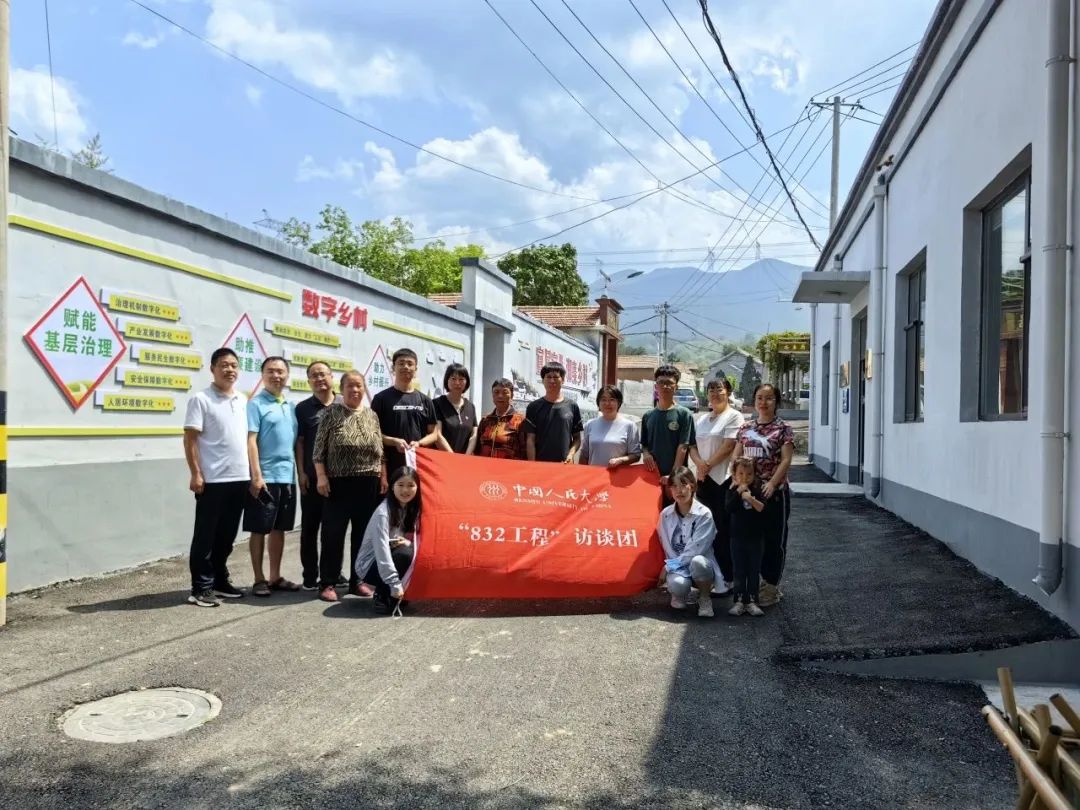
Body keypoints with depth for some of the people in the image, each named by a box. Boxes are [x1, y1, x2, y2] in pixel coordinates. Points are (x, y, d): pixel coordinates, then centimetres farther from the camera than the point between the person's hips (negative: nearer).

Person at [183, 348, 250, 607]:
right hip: (212, 480, -6)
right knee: (206, 536, 2)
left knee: (227, 535, 14)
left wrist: (252, 471, 14)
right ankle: (201, 587, 8)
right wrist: (195, 474, -15)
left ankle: (219, 580, 25)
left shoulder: (243, 401, 12)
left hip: (239, 478, 6)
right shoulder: (201, 400, -6)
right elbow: (190, 440, -9)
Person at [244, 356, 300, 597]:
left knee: (279, 529, 12)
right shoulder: (256, 404, -5)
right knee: (259, 530, 2)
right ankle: (259, 579, 10)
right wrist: (256, 475, -18)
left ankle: (275, 577, 21)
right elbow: (250, 441, -12)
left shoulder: (291, 406, 14)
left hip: (287, 476, 6)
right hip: (265, 477, -6)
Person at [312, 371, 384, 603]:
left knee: (363, 532, 8)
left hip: (368, 484, 4)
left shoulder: (372, 415, 11)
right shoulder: (332, 412, -1)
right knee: (333, 533, -1)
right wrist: (321, 476, -10)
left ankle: (357, 580, 18)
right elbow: (319, 448, -4)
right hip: (339, 483, -4)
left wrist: (383, 477, 8)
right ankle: (327, 583, 6)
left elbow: (380, 451, 14)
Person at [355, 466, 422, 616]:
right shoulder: (383, 513, -24)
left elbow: (416, 541, 3)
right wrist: (395, 585, -32)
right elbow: (382, 551, -29)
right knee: (404, 554, -30)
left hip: (388, 560, 7)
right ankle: (382, 598, -12)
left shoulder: (412, 509, -1)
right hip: (369, 566, -7)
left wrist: (408, 543, -21)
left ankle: (398, 595, 4)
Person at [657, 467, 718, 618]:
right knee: (677, 584, -34)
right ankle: (680, 594, 7)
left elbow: (696, 549, -16)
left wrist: (669, 566, -14)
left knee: (697, 562, -39)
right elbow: (667, 548, 3)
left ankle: (704, 598, -7)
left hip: (701, 565, -1)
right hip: (677, 567, 2)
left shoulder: (704, 514, -13)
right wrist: (669, 567, -13)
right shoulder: (666, 514, -1)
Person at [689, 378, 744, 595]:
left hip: (725, 479, -6)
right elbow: (693, 446, 12)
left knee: (723, 530, -4)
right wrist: (699, 463, -7)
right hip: (704, 479, 6)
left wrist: (708, 465, -11)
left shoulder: (734, 416, -2)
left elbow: (728, 446, -11)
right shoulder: (701, 419, 17)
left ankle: (727, 579, 1)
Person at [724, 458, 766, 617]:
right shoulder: (732, 491, -2)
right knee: (739, 571, 5)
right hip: (737, 538, 0)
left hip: (755, 538, 0)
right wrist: (739, 492, -25)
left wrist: (752, 499, -28)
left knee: (754, 571, 6)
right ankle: (739, 601, 10)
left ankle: (752, 601, 13)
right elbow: (728, 509, -18)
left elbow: (763, 508, -14)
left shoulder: (757, 490, -2)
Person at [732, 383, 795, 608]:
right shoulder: (745, 428, 10)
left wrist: (772, 484, -20)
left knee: (774, 539, 3)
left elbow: (786, 460, -10)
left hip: (774, 492, -5)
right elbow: (736, 457, 12)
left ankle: (771, 587, 12)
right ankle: (756, 582, 22)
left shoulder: (782, 428, -4)